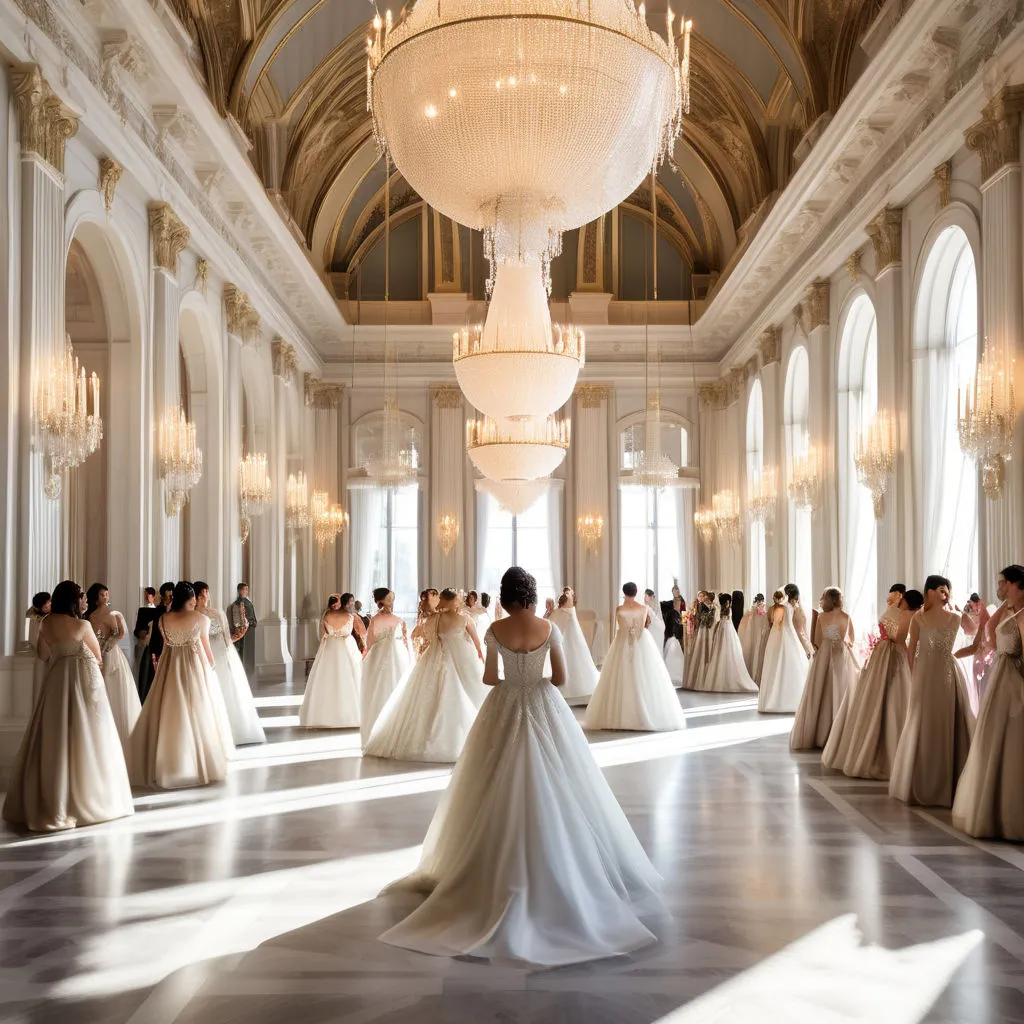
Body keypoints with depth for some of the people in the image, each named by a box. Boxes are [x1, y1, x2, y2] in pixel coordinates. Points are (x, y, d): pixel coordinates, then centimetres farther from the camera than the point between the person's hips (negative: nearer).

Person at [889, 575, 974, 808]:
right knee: (925, 726, 4)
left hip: (950, 673, 1)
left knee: (952, 725, 3)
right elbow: (912, 650, 7)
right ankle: (924, 783, 11)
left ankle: (950, 782, 11)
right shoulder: (918, 618, 1)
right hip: (926, 674, -1)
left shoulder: (955, 617, 5)